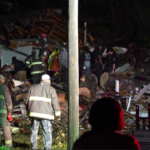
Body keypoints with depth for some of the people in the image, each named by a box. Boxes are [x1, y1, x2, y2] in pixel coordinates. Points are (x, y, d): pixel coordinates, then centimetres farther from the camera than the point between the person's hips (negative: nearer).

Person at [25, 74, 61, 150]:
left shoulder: (33, 88, 12)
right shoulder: (51, 89, 1)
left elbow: (28, 101, 13)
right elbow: (55, 102, -3)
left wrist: (30, 109, 25)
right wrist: (58, 114, 3)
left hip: (34, 112, 3)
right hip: (46, 114, -3)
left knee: (34, 130, 11)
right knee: (47, 132, 1)